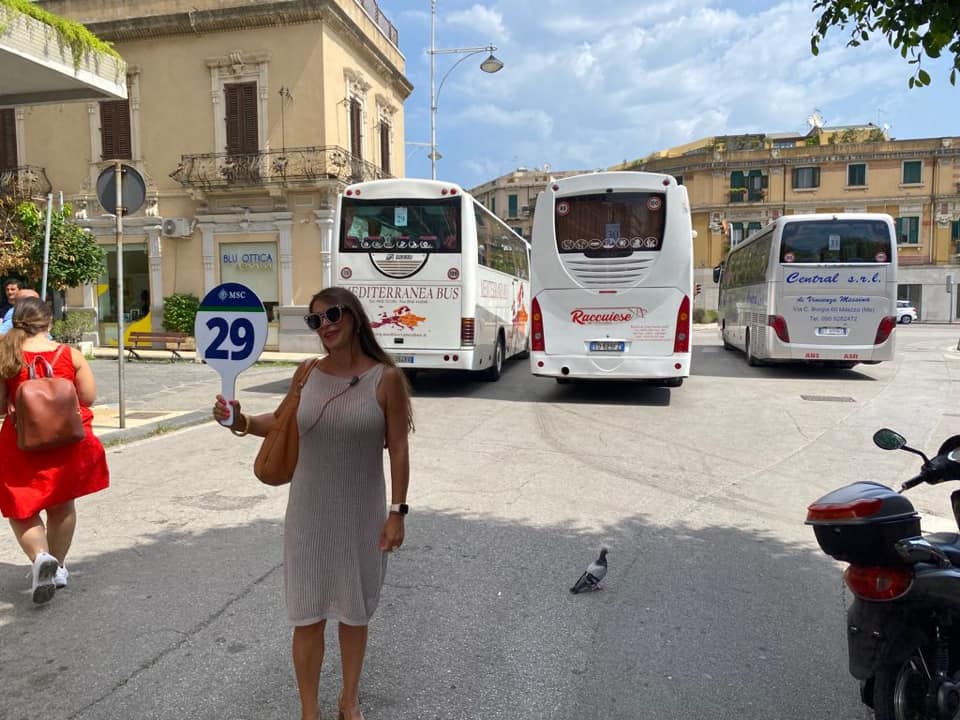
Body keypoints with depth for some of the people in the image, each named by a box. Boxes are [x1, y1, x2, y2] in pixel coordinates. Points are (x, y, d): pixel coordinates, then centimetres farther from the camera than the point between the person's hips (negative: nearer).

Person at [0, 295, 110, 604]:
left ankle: (40, 557, -14)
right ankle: (58, 565, 29)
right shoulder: (71, 354, -6)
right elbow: (89, 397, -4)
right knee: (62, 506, 19)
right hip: (68, 440, 1)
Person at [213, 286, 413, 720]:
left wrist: (397, 511, -9)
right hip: (309, 514, 2)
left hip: (362, 515, -2)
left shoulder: (385, 378, -11)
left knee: (354, 612, 16)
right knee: (307, 616, 9)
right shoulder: (308, 374, -2)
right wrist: (243, 423, -4)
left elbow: (398, 448, -8)